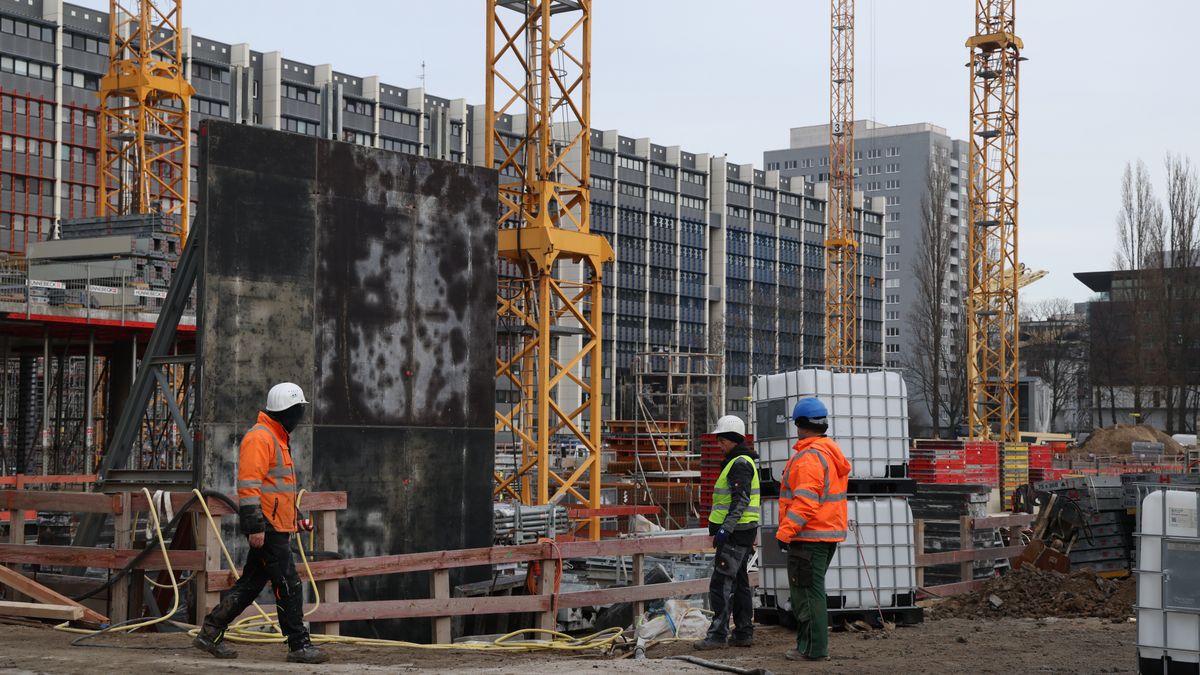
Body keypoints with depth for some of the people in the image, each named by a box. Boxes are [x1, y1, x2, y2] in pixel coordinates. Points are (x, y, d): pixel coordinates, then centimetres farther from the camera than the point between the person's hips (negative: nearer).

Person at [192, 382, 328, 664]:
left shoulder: (277, 439, 20)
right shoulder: (259, 438, -14)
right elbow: (249, 484, -20)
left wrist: (296, 516, 26)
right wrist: (255, 526, -24)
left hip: (277, 528, 10)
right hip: (267, 529, -10)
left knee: (250, 585, 12)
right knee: (288, 586, -7)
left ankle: (211, 633, 17)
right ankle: (299, 646, -2)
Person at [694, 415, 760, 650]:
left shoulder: (740, 464, -14)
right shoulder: (740, 461, 19)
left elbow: (741, 500, -23)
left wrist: (726, 527, -28)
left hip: (735, 533, -11)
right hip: (741, 532, 11)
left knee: (721, 583, -11)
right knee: (739, 582, 13)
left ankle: (717, 635, -11)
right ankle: (743, 633, 17)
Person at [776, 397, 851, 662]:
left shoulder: (810, 456, -18)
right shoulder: (831, 452, 15)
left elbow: (805, 501, -24)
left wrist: (785, 532, -21)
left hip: (809, 537, -10)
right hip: (829, 533, 10)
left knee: (807, 592, -5)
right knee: (812, 590, 17)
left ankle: (814, 649, -3)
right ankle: (810, 644, 23)